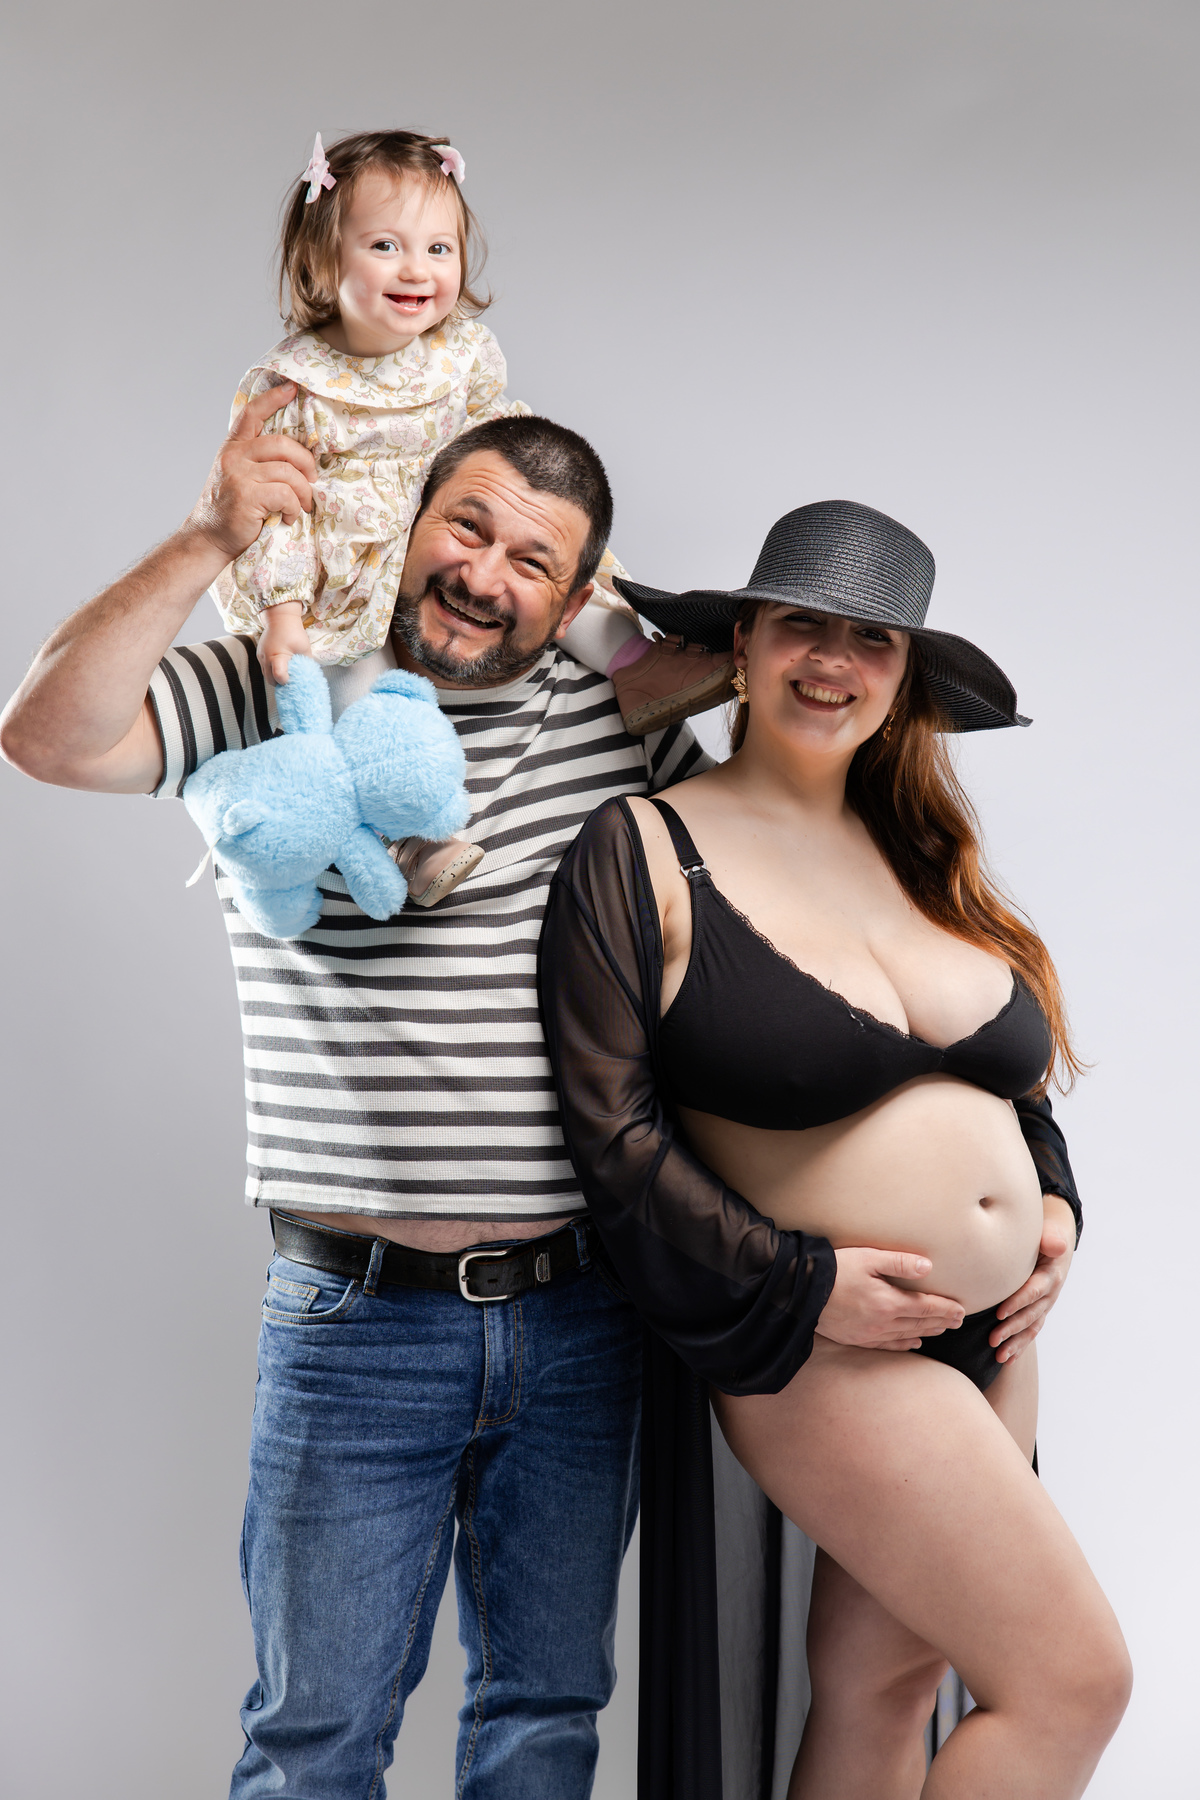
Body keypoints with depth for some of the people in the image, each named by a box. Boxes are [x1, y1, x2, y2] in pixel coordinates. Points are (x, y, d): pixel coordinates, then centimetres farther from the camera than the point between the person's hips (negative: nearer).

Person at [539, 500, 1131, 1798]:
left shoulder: (917, 852, 11)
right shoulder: (644, 849, -9)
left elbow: (1009, 1070, 22)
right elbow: (613, 1127, -13)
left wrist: (1052, 1201, 4)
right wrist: (799, 1282, -16)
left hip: (993, 1338, 7)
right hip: (828, 1347, -7)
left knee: (882, 1684, 13)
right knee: (1074, 1680, -7)